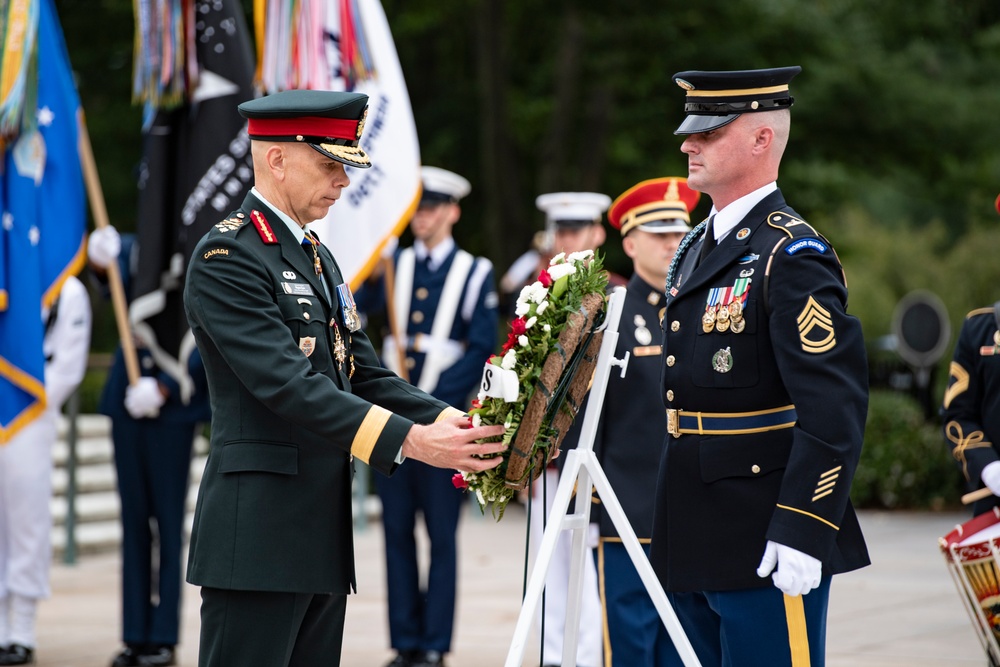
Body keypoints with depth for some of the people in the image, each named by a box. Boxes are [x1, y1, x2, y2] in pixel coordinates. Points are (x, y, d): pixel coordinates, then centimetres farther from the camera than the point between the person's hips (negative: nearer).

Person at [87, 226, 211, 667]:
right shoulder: (133, 250, 6)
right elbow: (115, 280, -15)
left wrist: (164, 388, -17)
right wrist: (102, 263, -37)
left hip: (173, 405, -4)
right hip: (127, 399, 4)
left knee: (168, 522, -1)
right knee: (134, 519, 7)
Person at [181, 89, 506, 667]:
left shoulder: (319, 257, 19)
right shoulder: (227, 257, -11)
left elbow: (366, 376, 15)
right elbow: (288, 386, -21)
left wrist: (455, 424, -2)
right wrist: (410, 441, -27)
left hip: (321, 539, 9)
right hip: (258, 538, -9)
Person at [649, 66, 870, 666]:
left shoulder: (793, 254, -13)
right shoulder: (696, 248, 15)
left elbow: (838, 407, -20)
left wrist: (802, 533, -25)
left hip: (766, 545, -9)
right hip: (693, 543, 9)